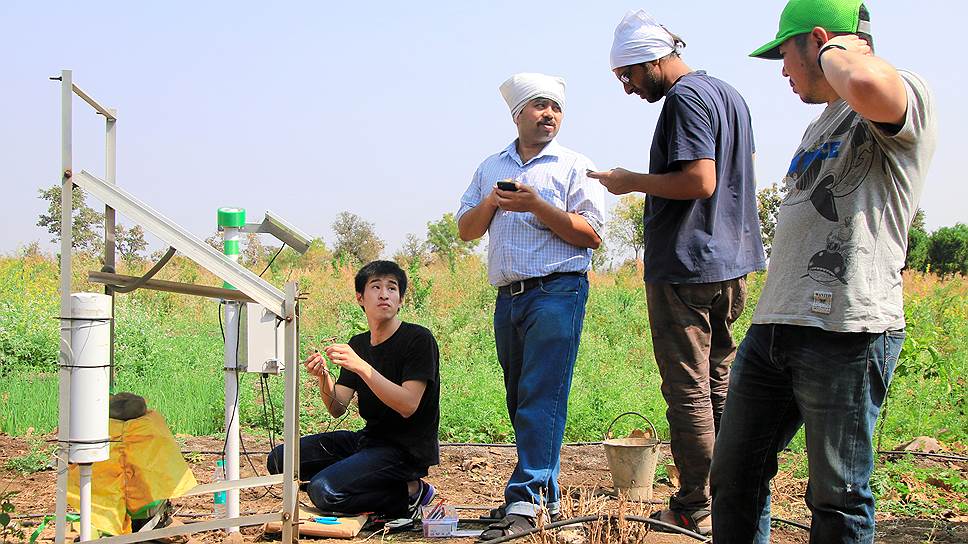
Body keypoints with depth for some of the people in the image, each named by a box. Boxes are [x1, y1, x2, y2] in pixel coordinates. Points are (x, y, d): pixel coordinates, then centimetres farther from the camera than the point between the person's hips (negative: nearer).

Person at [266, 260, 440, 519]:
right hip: (369, 438, 8)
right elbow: (337, 409, 5)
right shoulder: (358, 344, 11)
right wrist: (323, 377, -16)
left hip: (408, 449, -8)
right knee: (280, 459, 2)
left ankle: (410, 493, -5)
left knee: (323, 490, -26)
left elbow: (408, 406, -22)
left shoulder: (419, 340, -11)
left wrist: (361, 366, -29)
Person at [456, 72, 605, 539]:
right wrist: (491, 203, -5)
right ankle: (547, 494, 17)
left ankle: (525, 501, -15)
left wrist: (536, 205, -14)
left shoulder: (574, 166, 4)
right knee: (521, 400, 8)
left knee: (540, 399, -12)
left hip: (557, 292, -5)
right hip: (508, 297, 6)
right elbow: (466, 229, 15)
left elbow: (591, 236, -6)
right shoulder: (491, 168, 18)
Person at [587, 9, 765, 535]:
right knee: (719, 384, 14)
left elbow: (699, 180, -23)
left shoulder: (685, 98, -13)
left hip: (685, 268, -9)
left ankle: (694, 509, 2)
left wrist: (633, 182, -12)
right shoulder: (729, 94, 16)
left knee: (688, 390, -3)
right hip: (732, 264, 9)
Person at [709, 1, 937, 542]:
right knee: (734, 476, 12)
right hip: (772, 330, 9)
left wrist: (837, 51, -11)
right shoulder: (822, 126, 25)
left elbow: (867, 87, -32)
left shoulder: (907, 97, -6)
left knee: (839, 499, 1)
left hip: (847, 333, -9)